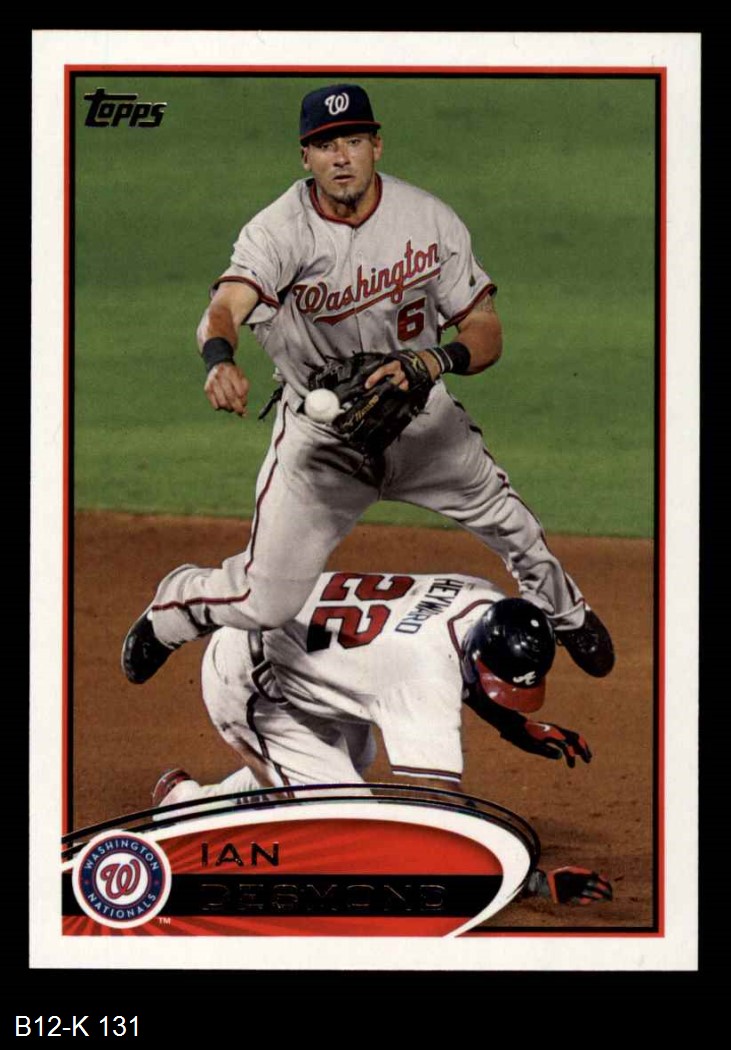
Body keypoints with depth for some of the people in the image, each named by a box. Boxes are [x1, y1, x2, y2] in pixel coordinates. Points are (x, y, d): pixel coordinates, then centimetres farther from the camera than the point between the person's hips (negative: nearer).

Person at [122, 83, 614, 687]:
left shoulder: (430, 220, -15)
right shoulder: (279, 232, -23)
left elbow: (487, 332, -11)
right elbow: (226, 307, -41)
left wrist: (437, 360, -34)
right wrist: (220, 360, -65)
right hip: (319, 427, -3)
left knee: (512, 525, 15)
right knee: (267, 602, -8)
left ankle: (565, 612, 51)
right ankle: (172, 608, 27)